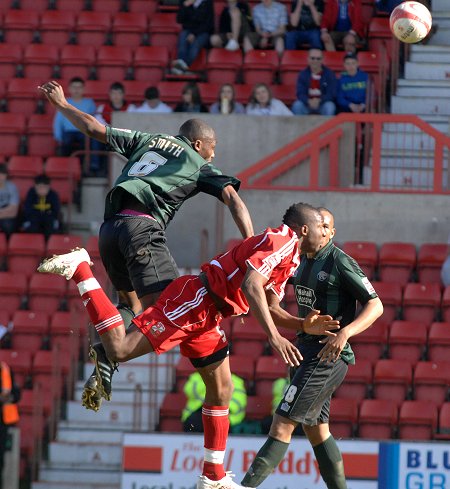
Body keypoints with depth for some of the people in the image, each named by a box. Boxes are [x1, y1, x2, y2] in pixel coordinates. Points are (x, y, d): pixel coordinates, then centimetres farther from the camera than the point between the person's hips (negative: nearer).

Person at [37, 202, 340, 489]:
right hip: (192, 301, -11)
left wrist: (303, 325, 10)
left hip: (206, 317, 11)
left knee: (221, 390, 15)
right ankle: (79, 268, -7)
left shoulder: (290, 258, 21)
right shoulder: (280, 241, -12)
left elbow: (269, 307, 27)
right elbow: (250, 285, -27)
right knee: (119, 350, -20)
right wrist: (274, 337, -33)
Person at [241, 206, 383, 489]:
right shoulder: (305, 261, 12)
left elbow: (375, 306, -14)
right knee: (316, 429, 14)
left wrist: (345, 332, -29)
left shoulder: (340, 263, -12)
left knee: (282, 425, -14)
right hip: (307, 350, 10)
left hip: (328, 356, -10)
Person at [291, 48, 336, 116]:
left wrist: (319, 101, -28)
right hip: (307, 104, 1)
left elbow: (332, 94, -10)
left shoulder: (329, 74, -5)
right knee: (297, 106, -30)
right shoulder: (303, 74, -1)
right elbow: (300, 93, -7)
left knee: (329, 107, -34)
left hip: (323, 103, -1)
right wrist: (309, 101, -29)